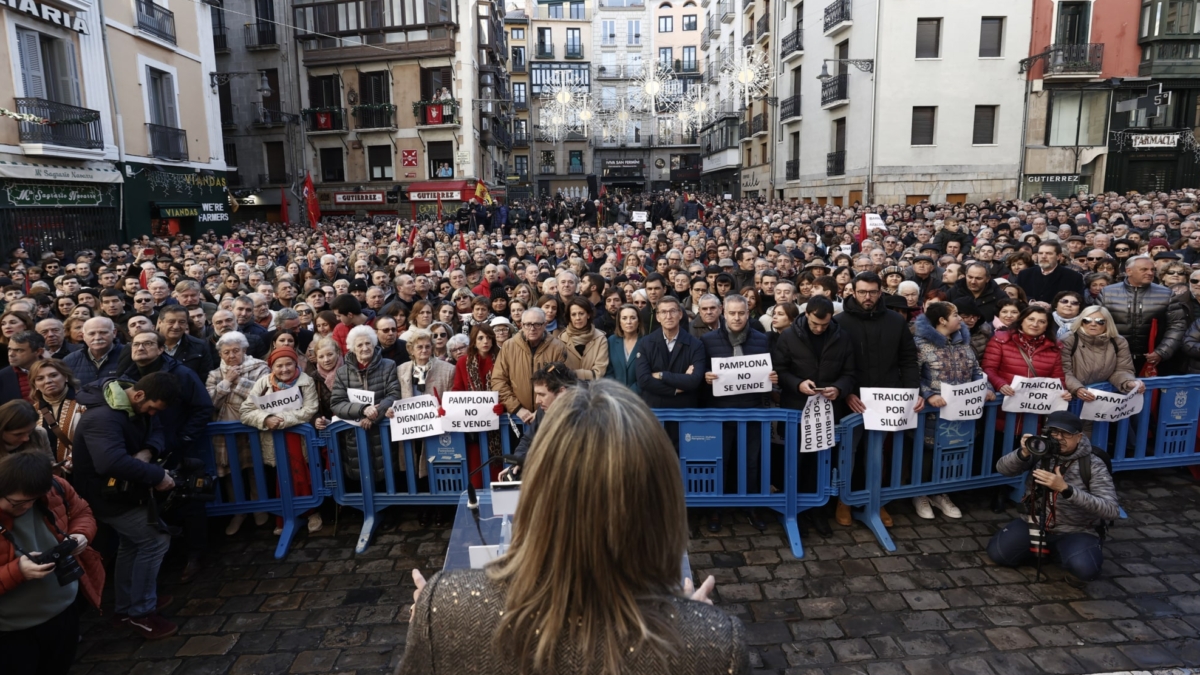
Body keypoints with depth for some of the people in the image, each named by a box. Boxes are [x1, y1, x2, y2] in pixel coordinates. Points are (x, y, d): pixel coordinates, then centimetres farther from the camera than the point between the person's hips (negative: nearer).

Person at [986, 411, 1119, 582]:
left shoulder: (1093, 465, -14)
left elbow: (1112, 511, -24)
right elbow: (1002, 468, -11)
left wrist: (1065, 488, -36)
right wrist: (1023, 453, -32)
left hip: (1075, 531, -3)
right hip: (1034, 523, 3)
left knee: (1084, 568, -32)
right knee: (997, 552, -15)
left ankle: (1059, 551, 5)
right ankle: (1046, 548, 14)